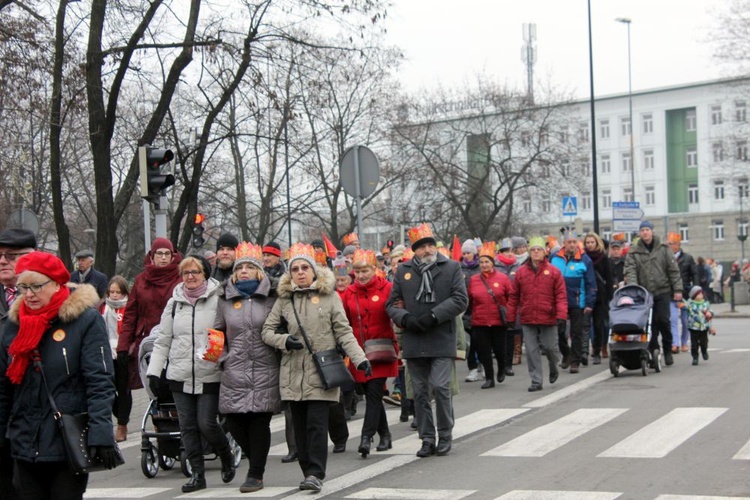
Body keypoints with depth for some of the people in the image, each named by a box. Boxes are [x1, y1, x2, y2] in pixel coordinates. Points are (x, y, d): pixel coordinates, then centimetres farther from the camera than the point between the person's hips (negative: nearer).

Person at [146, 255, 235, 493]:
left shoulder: (217, 301, -4)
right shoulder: (174, 303, 10)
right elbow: (163, 340, 13)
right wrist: (154, 371, 7)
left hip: (210, 376, -4)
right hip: (180, 375, 4)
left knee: (207, 423, -6)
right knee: (187, 426, 5)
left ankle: (226, 456, 22)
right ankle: (197, 474, 14)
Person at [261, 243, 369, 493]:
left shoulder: (330, 296, 2)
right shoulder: (284, 299, 9)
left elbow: (343, 332, 1)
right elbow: (267, 331, 11)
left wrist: (359, 358, -9)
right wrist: (283, 340, -9)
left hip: (321, 372, -3)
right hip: (293, 372, 3)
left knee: (317, 424, -10)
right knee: (300, 426, 6)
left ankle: (316, 474, -6)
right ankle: (309, 471, 14)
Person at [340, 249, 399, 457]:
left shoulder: (386, 288, -3)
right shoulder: (349, 293, 6)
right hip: (359, 352, 4)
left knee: (374, 393, -11)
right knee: (372, 394, 10)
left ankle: (366, 437, -13)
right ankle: (384, 435, 23)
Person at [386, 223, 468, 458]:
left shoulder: (451, 268, 3)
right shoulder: (403, 271, 10)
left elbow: (461, 300, -4)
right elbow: (391, 304, 11)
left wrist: (433, 316, -14)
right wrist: (406, 319, -9)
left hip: (442, 341, -3)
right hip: (414, 343, 3)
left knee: (440, 387, -10)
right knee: (420, 392, 6)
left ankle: (445, 436, 7)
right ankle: (427, 439, 16)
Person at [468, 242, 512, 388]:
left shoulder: (503, 278, -3)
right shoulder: (473, 280, 2)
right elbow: (469, 301, 11)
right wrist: (473, 313, 10)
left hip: (499, 321, -2)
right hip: (480, 322, 2)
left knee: (499, 348, 4)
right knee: (484, 351, 2)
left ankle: (501, 369, 34)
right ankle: (489, 378, 12)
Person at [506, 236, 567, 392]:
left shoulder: (553, 271, -1)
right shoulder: (521, 272, 5)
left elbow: (561, 295, -4)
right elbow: (513, 296, 8)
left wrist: (561, 315, -13)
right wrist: (511, 317, 7)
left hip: (548, 318, -2)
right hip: (527, 319, 2)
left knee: (550, 347, 6)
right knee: (531, 350, 2)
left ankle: (553, 368, 38)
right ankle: (536, 381, 11)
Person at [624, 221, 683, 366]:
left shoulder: (663, 249, 7)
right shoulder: (634, 252, 5)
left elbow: (674, 270, 6)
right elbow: (630, 271, -5)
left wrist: (677, 289, 0)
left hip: (662, 292, 0)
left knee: (663, 320, -6)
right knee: (649, 324, 0)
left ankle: (667, 351, 9)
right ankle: (653, 352, 9)